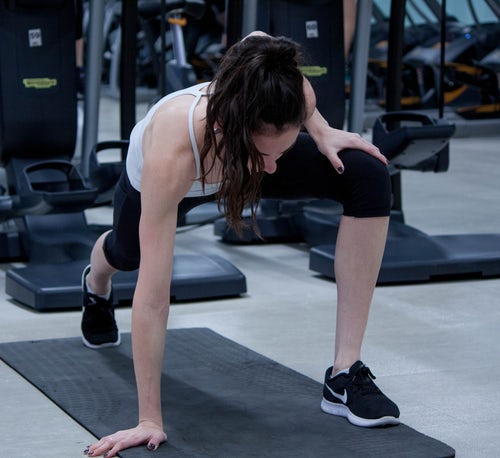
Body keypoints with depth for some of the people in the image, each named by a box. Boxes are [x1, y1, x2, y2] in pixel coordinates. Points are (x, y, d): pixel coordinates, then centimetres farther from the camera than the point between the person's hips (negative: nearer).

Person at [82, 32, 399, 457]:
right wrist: (149, 421, -45)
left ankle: (346, 373, -19)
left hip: (237, 154, 2)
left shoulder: (291, 95, -41)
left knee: (368, 178, -26)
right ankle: (96, 283, 73)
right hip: (151, 180, -1)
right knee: (128, 252, 31)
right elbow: (152, 295, -46)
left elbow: (257, 39, -14)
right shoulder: (172, 154, -51)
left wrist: (320, 132, -20)